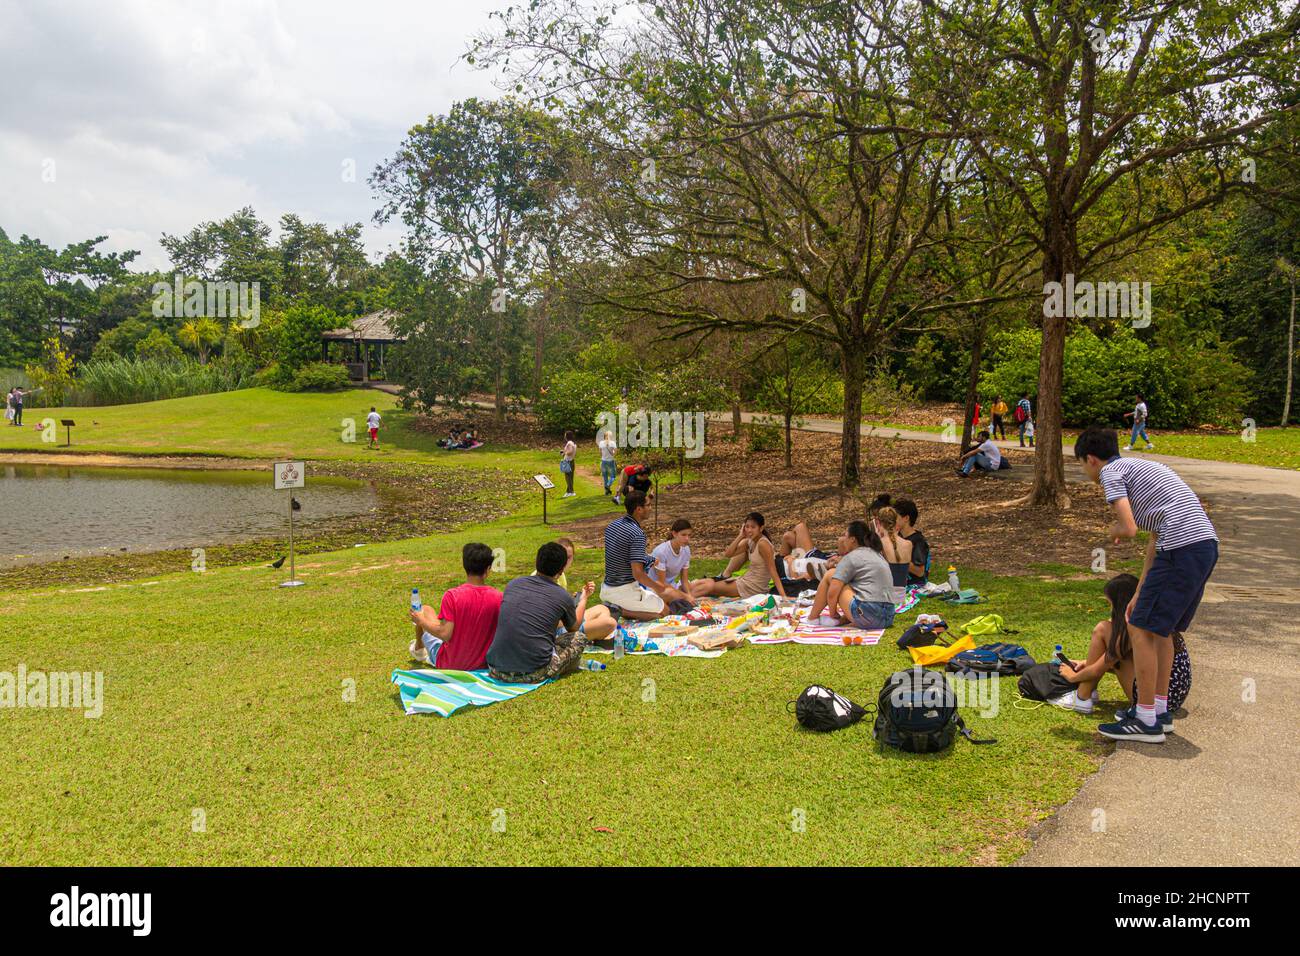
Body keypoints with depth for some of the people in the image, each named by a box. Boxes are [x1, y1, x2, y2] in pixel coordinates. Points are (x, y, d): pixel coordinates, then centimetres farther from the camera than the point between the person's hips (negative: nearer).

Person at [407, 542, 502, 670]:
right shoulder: (498, 597, -16)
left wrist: (421, 620, -7)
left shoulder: (452, 596, -23)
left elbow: (445, 634, -23)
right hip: (482, 664, 3)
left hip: (448, 665, -3)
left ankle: (418, 649, 44)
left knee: (426, 610, 18)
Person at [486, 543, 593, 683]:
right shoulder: (563, 597, -1)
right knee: (579, 638, 17)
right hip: (534, 673, -4)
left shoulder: (513, 584, 9)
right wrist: (584, 598, 39)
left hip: (496, 670, 4)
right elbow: (573, 628, 22)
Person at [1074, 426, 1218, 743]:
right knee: (1161, 628, 20)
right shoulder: (1141, 468, 28)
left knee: (1142, 629, -1)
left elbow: (1129, 528, -14)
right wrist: (1139, 593, 30)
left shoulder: (1111, 472, 0)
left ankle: (1147, 722, 5)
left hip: (1182, 547, -9)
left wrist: (1113, 531, 12)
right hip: (1206, 543, 9)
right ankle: (1160, 710, 29)